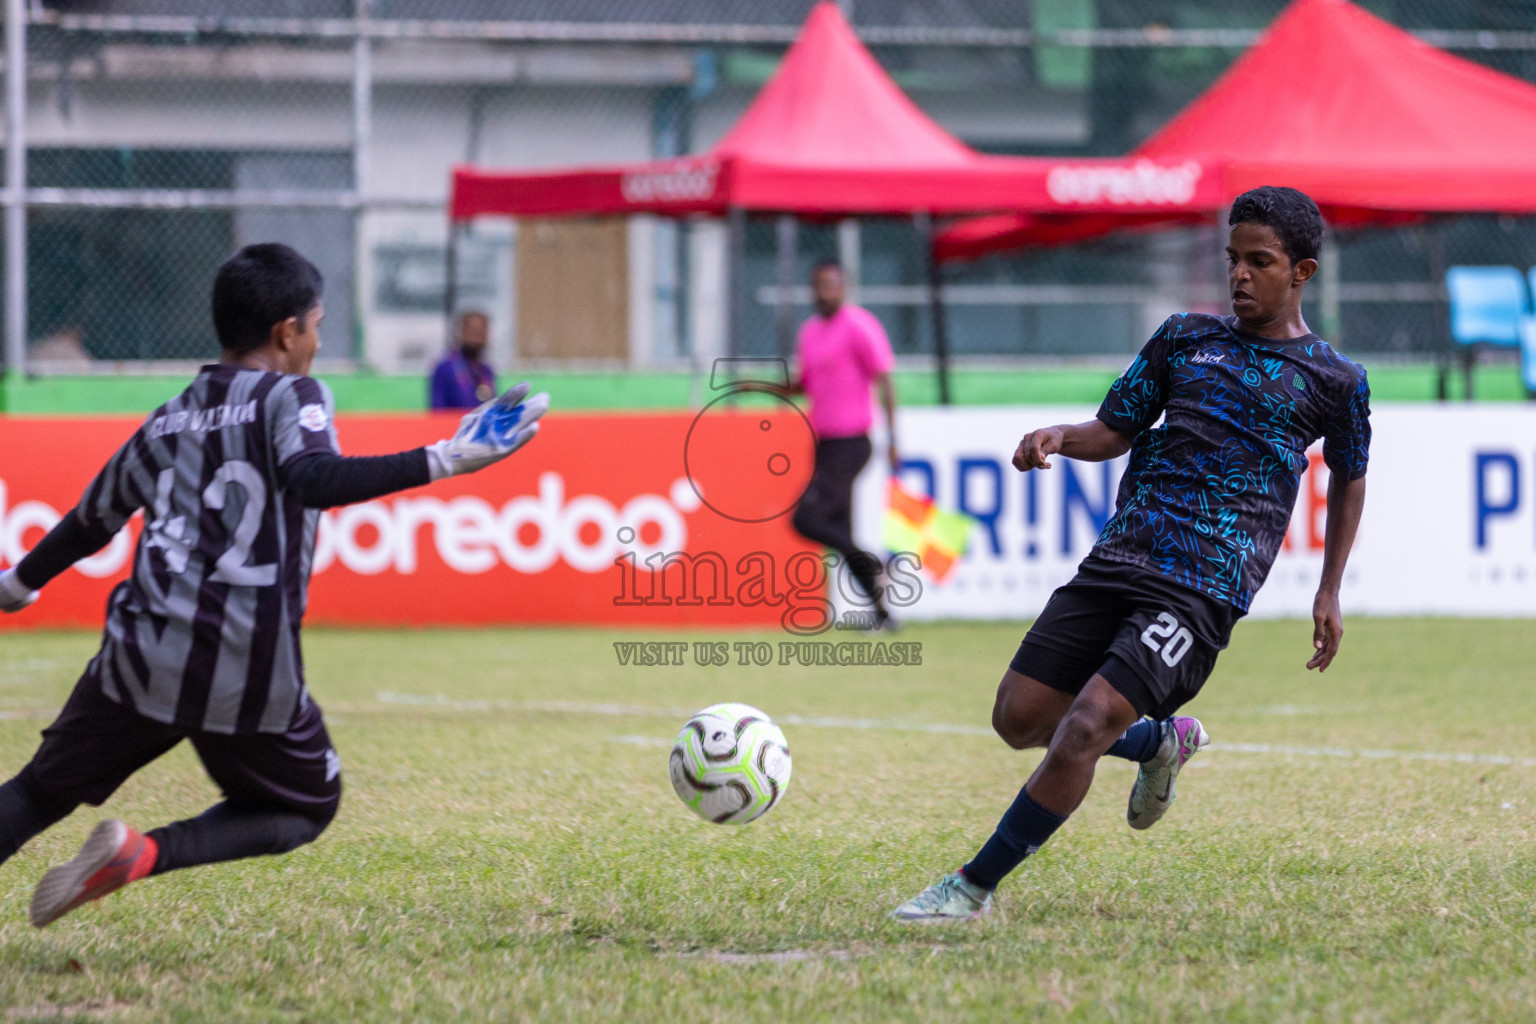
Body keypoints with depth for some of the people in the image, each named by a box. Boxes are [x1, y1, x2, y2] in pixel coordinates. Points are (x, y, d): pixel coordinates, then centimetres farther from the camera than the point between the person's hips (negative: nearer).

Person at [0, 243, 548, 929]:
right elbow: (310, 479, -22)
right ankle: (143, 855, -6)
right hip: (249, 670, -4)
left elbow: (89, 525, 29)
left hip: (141, 656, 4)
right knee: (308, 807, 18)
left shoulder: (167, 423, 18)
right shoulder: (291, 396, 1)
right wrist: (439, 461, -29)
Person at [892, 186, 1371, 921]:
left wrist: (1329, 592, 16)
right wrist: (1061, 438, -4)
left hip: (1204, 590, -5)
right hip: (1117, 559, 5)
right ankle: (1162, 742, 32)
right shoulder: (1186, 338, 14)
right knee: (1020, 718, 4)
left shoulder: (1333, 382, 5)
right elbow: (1115, 430, 18)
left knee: (1085, 725, -20)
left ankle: (973, 887, -9)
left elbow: (1349, 477, 21)